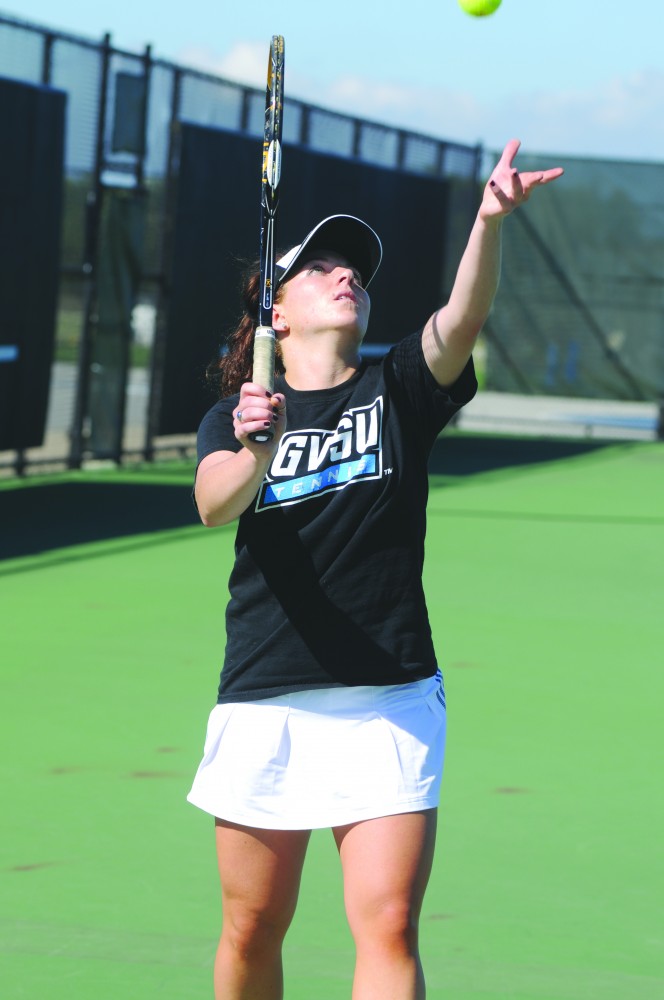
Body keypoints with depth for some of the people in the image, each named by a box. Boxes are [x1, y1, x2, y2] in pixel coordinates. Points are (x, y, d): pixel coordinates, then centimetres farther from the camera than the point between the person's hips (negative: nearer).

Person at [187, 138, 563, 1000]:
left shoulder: (397, 391, 7)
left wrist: (490, 221, -33)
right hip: (265, 702, 1)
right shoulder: (233, 418, 7)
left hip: (390, 701, -1)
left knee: (388, 929, -12)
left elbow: (462, 319, -14)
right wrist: (256, 452, -38)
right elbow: (215, 506, -15)